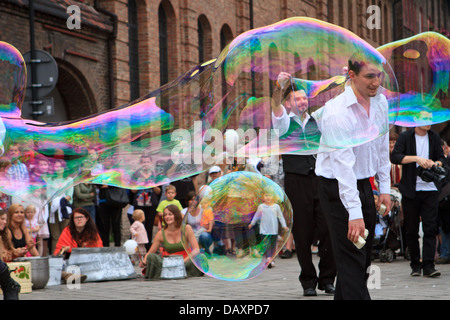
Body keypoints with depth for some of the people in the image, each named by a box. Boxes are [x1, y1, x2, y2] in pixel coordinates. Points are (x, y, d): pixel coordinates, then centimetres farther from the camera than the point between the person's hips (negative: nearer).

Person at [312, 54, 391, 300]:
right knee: (351, 258, -10)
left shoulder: (381, 102, 2)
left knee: (364, 256, 11)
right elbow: (343, 164, -26)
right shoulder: (335, 111, -23)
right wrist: (354, 213, -29)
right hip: (338, 188, -7)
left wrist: (385, 187, 12)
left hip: (365, 184, 8)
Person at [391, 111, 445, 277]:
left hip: (430, 189, 2)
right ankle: (415, 265, 14)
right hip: (410, 189, -2)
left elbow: (441, 158, 14)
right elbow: (394, 156, -12)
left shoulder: (434, 137, 10)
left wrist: (436, 163, -9)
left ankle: (428, 266, -10)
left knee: (430, 228, -8)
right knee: (411, 230, 3)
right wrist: (416, 159, -21)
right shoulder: (405, 137, 0)